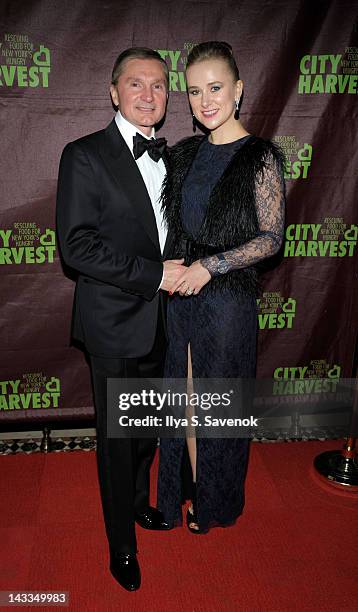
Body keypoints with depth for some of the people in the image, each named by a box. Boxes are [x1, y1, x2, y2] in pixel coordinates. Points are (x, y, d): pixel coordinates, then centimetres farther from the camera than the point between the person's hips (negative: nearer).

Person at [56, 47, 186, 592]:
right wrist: (154, 275, -21)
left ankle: (139, 503, 47)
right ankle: (122, 544, 31)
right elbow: (77, 244, -19)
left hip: (160, 321, 6)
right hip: (115, 323, -6)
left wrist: (183, 270, 3)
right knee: (118, 438, 9)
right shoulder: (85, 156, -11)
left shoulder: (169, 156, 10)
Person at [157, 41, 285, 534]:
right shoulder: (184, 154, 7)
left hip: (228, 299, -5)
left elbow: (271, 237, -12)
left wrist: (210, 265, -21)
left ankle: (217, 505, 36)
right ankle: (186, 492, 38)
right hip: (180, 297, 5)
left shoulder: (260, 158, -9)